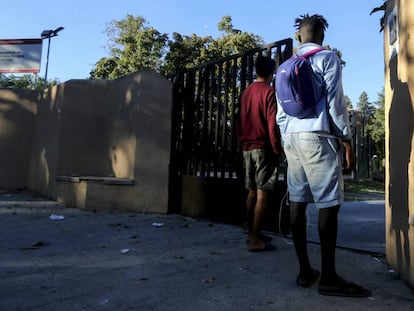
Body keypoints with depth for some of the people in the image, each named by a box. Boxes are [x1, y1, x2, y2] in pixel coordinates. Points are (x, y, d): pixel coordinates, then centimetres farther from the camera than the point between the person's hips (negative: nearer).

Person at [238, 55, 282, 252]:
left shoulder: (246, 92, 14)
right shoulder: (270, 92, -7)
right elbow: (272, 124, -13)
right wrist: (277, 148, -8)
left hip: (247, 148, 7)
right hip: (264, 148, -7)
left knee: (252, 192, 12)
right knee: (262, 194, -6)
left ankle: (252, 233, 20)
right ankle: (256, 240, -6)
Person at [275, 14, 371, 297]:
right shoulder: (328, 57, 3)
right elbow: (335, 102, -6)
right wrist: (347, 141, -2)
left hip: (292, 137, 7)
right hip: (317, 136, -6)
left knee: (298, 202, 4)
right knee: (329, 203, -4)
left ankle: (305, 270, 10)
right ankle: (329, 277, -1)